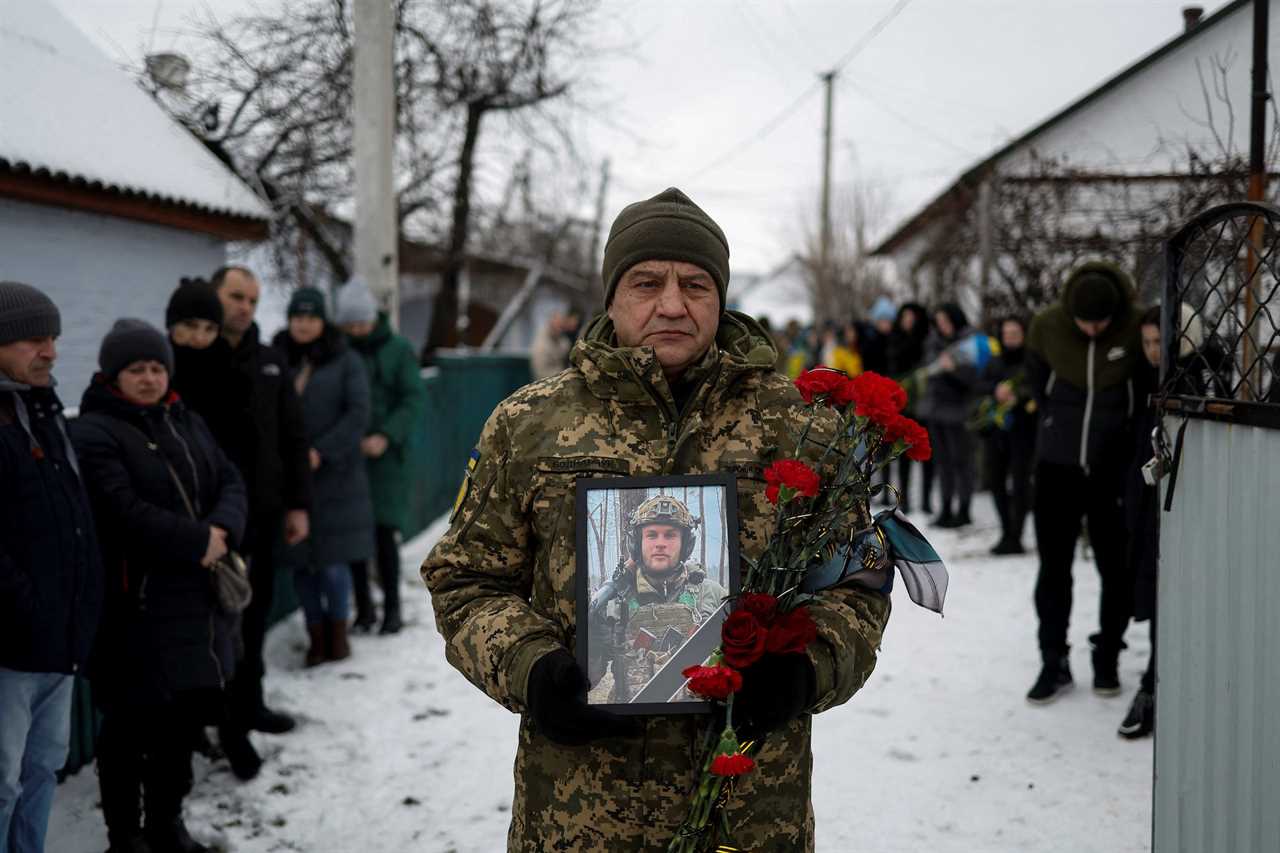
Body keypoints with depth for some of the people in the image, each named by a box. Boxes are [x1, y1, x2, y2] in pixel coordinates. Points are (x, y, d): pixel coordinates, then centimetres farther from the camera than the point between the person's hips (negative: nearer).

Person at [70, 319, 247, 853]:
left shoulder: (187, 423, 14)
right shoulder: (94, 434, -10)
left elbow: (230, 483, 8)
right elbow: (125, 512, -21)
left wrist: (221, 531, -13)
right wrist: (198, 542, -16)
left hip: (195, 599, 7)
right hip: (135, 605, -7)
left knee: (180, 718, 15)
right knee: (130, 724, 2)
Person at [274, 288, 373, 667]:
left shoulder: (346, 361, 1)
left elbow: (358, 414, -4)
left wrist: (322, 452, -12)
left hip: (335, 476, -2)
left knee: (333, 563, -1)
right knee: (302, 564, 5)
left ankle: (338, 632, 19)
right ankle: (317, 636, 18)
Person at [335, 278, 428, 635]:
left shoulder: (398, 350, 0)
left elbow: (415, 401, -4)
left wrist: (387, 436, -17)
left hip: (385, 458, -2)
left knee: (385, 533, -2)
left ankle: (392, 607, 12)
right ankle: (363, 608, 17)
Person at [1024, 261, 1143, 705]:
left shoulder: (1137, 328, -15)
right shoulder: (1047, 326, -10)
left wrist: (1118, 428, 4)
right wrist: (1062, 423, 10)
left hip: (1114, 465, -1)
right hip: (1057, 463, 1)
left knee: (1116, 567, 6)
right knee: (1053, 565, 4)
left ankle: (1107, 659, 22)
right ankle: (1054, 662, 15)